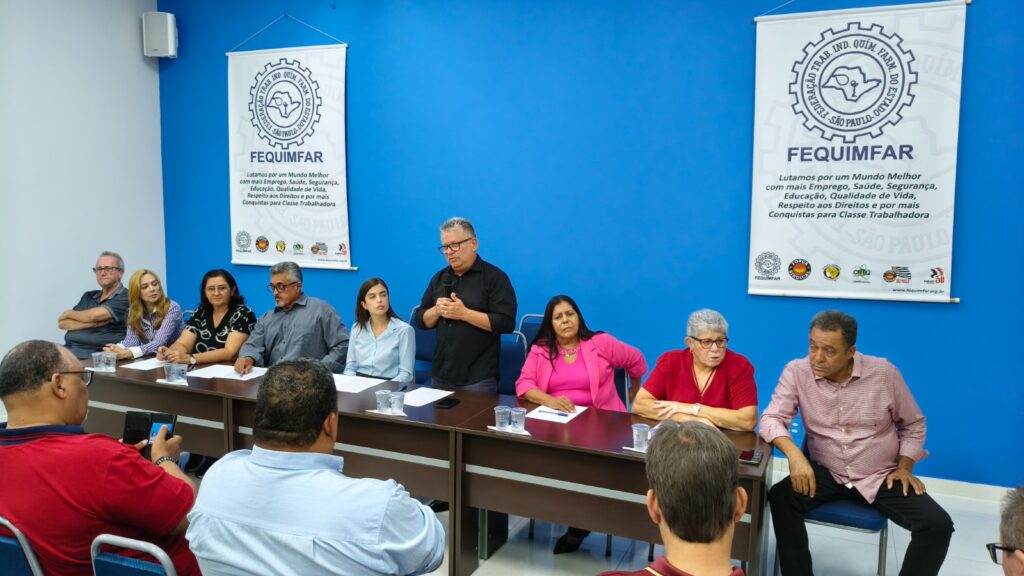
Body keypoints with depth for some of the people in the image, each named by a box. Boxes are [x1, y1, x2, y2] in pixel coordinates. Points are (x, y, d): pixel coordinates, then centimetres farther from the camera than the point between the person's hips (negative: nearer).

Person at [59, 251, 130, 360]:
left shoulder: (126, 297, -1)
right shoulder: (88, 296, 20)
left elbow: (94, 315, -14)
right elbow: (62, 323, 10)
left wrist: (69, 313, 6)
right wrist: (93, 323, -6)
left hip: (96, 354, -6)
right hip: (68, 349, 6)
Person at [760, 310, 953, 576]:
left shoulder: (884, 373, -8)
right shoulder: (797, 372, -11)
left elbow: (913, 424, 7)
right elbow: (771, 419, -16)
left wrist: (904, 468, -3)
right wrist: (794, 453, -34)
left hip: (880, 477, 1)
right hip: (825, 473, 0)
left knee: (937, 525, -20)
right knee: (780, 498, -27)